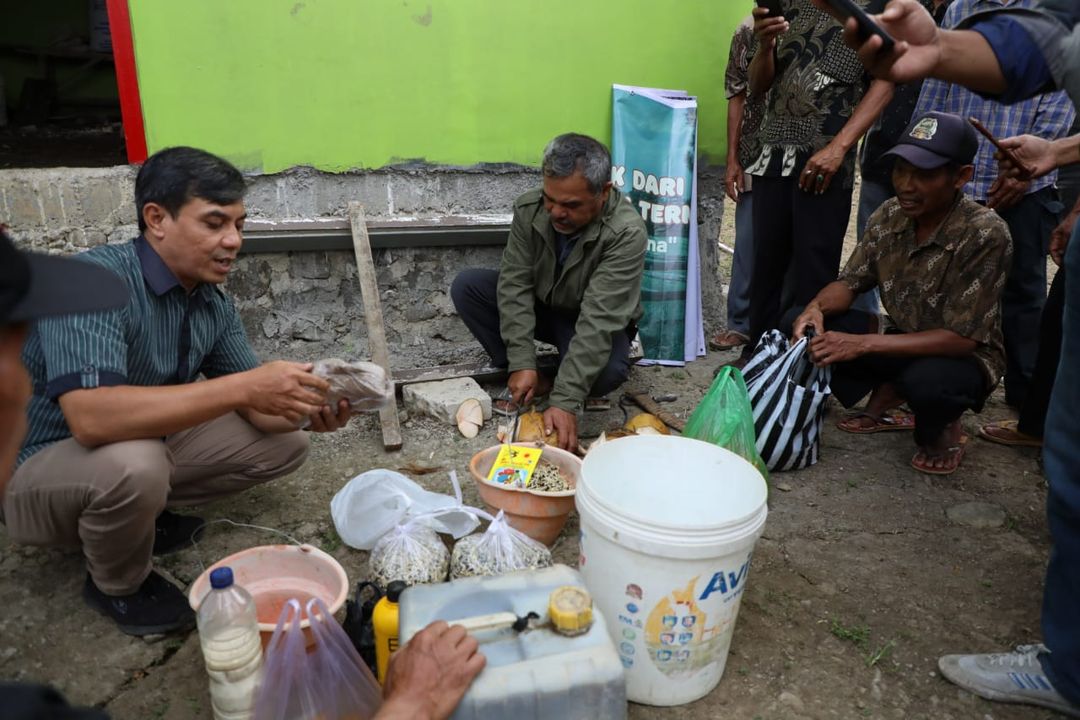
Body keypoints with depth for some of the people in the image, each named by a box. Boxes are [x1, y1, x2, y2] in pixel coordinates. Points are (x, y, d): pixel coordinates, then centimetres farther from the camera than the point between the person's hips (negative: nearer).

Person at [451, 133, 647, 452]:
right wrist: (521, 363, -29)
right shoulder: (529, 209, -19)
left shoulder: (627, 233, -32)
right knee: (466, 285, -17)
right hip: (539, 306, 4)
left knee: (607, 371, -36)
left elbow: (598, 319, -37)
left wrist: (566, 401, -42)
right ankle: (536, 381, -13)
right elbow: (515, 284, -19)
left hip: (592, 325, -4)